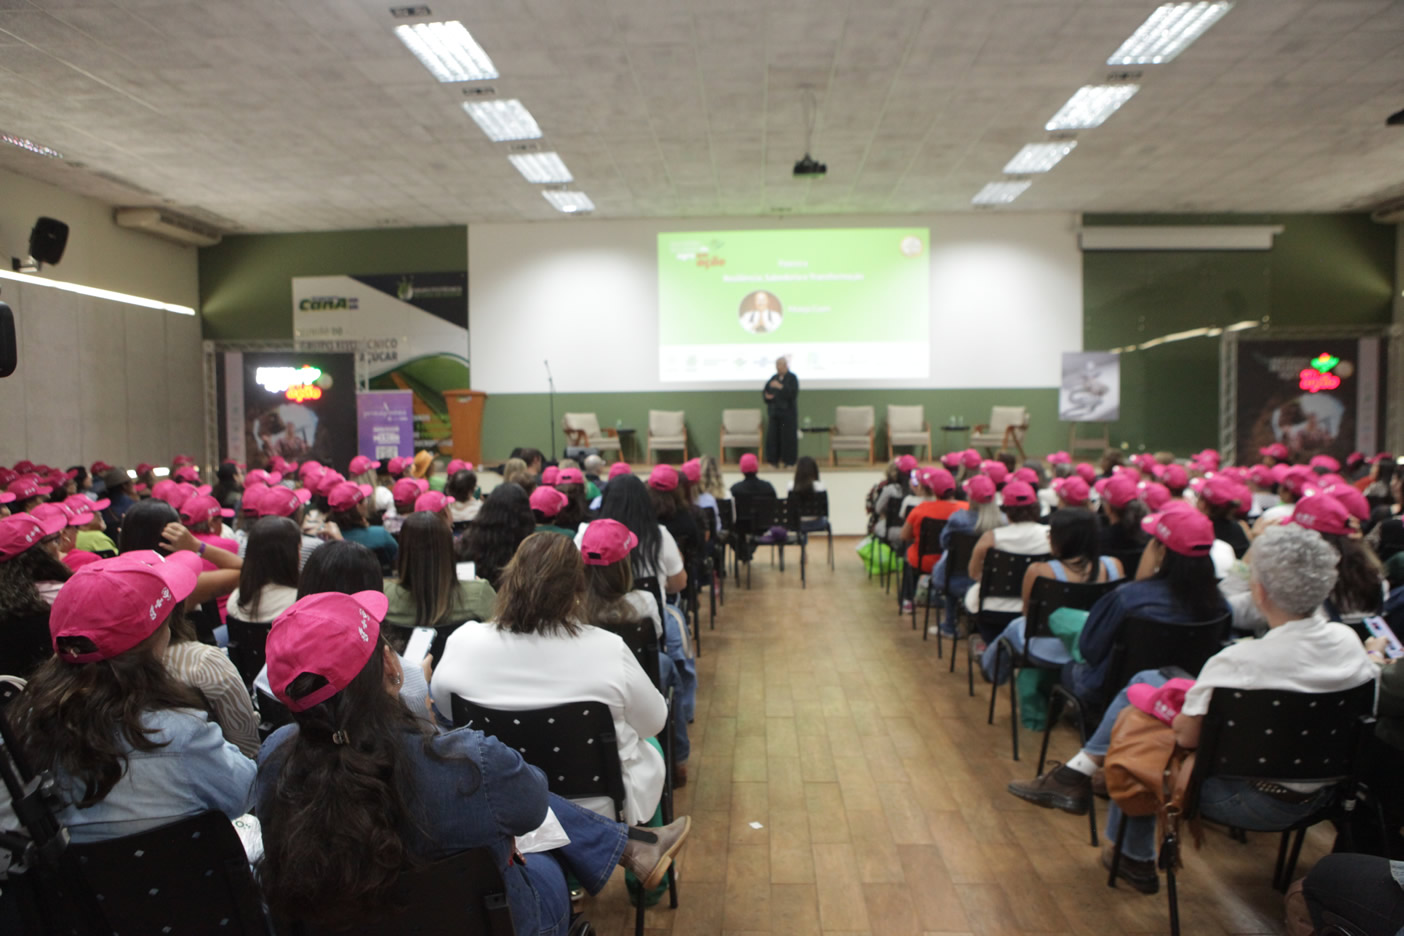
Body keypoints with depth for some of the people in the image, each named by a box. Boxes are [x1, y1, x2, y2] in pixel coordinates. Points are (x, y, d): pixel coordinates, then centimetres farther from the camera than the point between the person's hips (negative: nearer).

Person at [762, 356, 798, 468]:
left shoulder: (792, 378, -2)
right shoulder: (774, 378, 12)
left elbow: (794, 393, -14)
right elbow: (765, 391, 18)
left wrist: (781, 387, -21)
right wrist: (766, 396, -5)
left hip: (788, 411, -4)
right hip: (774, 410, 5)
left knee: (788, 436, -4)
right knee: (773, 436, 1)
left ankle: (789, 461, 4)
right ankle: (774, 461, 8)